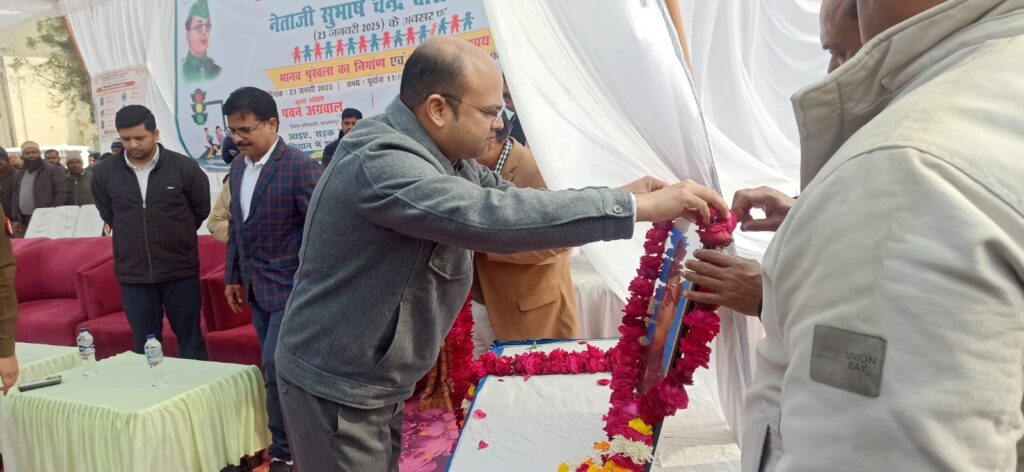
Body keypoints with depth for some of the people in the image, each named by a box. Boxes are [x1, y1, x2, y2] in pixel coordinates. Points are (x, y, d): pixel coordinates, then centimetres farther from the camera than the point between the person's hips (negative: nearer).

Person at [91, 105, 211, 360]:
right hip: (132, 274, 2)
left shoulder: (184, 167, -8)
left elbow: (201, 209, 6)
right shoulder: (104, 173, -1)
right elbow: (108, 215, 16)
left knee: (190, 340, 8)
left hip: (181, 271, -2)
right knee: (144, 346, 11)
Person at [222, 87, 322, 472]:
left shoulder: (300, 167, -15)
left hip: (290, 287, -7)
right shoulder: (238, 167, 8)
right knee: (278, 370, 13)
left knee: (276, 369, -7)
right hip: (256, 288, 7)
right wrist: (233, 276, 17)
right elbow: (236, 226, 16)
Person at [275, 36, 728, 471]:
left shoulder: (440, 152, 1)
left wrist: (620, 195, -5)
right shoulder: (380, 162, -29)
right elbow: (488, 217, -40)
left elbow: (509, 197, 6)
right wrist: (636, 207, -37)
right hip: (335, 387, -8)